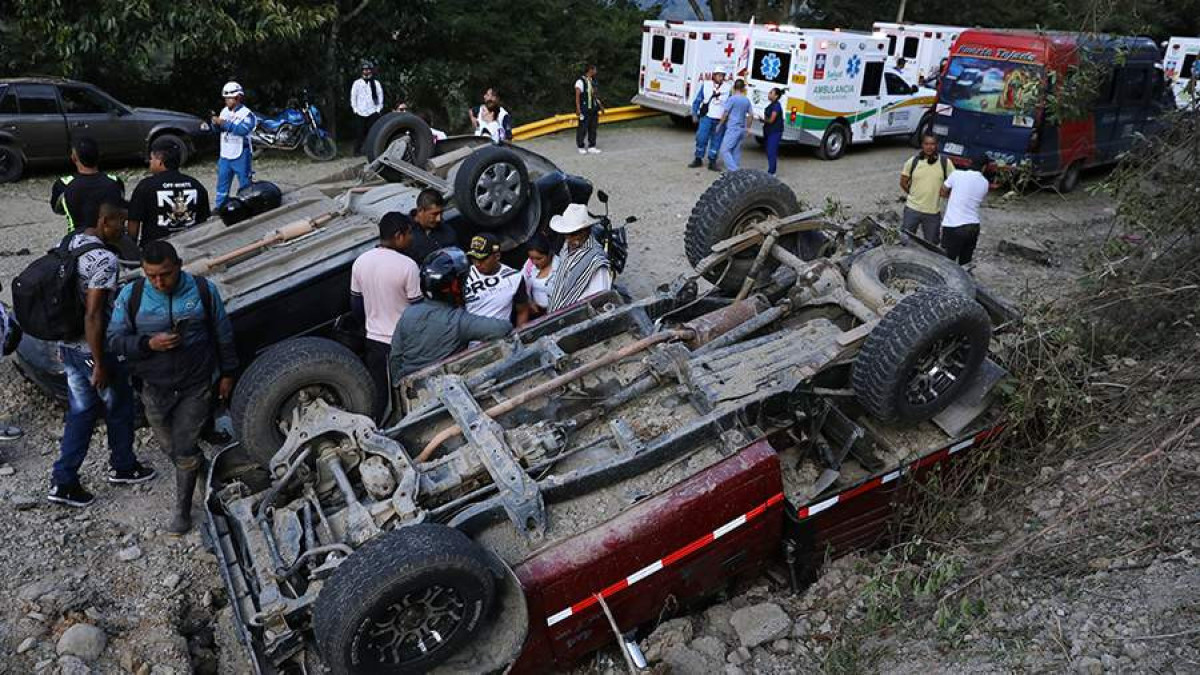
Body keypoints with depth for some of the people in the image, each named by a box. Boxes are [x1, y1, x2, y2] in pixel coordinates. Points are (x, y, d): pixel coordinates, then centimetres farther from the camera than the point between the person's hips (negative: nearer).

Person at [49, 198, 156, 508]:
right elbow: (93, 315, -25)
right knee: (119, 407, 14)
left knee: (81, 411, 16)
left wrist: (64, 343, 22)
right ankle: (123, 467, 31)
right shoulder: (103, 259, -24)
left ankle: (63, 482, 18)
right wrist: (100, 365, -20)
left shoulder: (70, 243, 5)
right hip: (94, 350, -8)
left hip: (68, 345, 8)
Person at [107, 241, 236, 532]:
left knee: (184, 449, -1)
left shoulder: (203, 290, -9)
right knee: (168, 445, 17)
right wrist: (149, 344, -21)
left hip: (196, 387, -2)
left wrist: (227, 373, 7)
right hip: (155, 389, 3)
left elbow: (223, 334, 2)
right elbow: (114, 339, -3)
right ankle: (197, 470, 46)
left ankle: (183, 509, 14)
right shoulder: (131, 295, -7)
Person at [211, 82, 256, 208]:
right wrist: (216, 123, -10)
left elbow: (243, 129, -27)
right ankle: (220, 207, 20)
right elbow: (218, 129, 13)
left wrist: (224, 123, -30)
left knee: (245, 184, 4)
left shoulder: (246, 113, -11)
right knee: (222, 182, 12)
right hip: (225, 155, 6)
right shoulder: (224, 111, 8)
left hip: (241, 156, -6)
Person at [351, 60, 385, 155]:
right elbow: (353, 97, 9)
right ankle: (357, 149, 2)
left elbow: (380, 96, 9)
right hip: (361, 112, 0)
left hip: (373, 112, 0)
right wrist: (355, 109, 2)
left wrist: (379, 109, 1)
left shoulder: (376, 83, 8)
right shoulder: (357, 83, 8)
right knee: (361, 132, -3)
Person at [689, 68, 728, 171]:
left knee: (716, 141, 4)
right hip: (707, 117, 0)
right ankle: (698, 159, 13)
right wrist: (694, 114, 7)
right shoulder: (706, 86, 1)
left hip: (720, 120, 0)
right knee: (701, 138, -1)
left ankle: (712, 162, 14)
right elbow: (697, 100, 9)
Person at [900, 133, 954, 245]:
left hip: (933, 212, 0)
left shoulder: (945, 163, -4)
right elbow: (903, 183, 5)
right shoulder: (912, 162, -3)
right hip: (912, 208, 0)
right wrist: (913, 194, 3)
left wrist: (943, 191, -5)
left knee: (931, 243, 11)